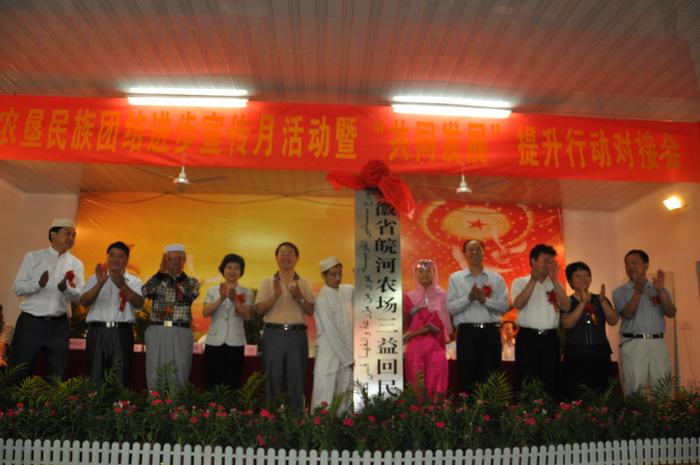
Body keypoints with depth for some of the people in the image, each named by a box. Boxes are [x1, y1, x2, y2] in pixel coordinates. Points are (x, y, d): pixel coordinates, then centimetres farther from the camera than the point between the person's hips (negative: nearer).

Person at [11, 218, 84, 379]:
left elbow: (78, 297, 0)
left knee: (57, 376, 8)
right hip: (31, 322, -2)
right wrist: (39, 283, -20)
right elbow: (17, 288, -2)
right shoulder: (33, 257, 3)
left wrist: (64, 288, -20)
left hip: (58, 325, 2)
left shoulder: (76, 264, 8)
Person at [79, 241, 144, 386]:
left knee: (120, 377, 0)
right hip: (98, 331, 1)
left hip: (122, 333, 0)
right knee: (94, 375, 0)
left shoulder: (134, 281, 11)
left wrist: (122, 285, -21)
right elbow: (83, 302, -1)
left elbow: (139, 303, -7)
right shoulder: (95, 278, 14)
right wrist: (100, 284, -16)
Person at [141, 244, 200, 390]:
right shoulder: (158, 280, 10)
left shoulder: (191, 282, 8)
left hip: (180, 334, -1)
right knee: (155, 376, 4)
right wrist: (161, 271, -12)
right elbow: (145, 292, -10)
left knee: (178, 376, 1)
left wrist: (179, 271, -13)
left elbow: (191, 294, -15)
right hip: (157, 332, 1)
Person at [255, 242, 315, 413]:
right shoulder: (267, 282, 7)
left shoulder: (304, 283, 9)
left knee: (297, 378, 4)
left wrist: (299, 297, -13)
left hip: (297, 335, 1)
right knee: (272, 378, 4)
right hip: (273, 334, 0)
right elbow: (259, 310, -1)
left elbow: (311, 311, 4)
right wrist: (275, 295, -16)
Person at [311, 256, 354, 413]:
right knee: (325, 403, -3)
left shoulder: (348, 291, 6)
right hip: (329, 356, -6)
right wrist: (349, 359, -11)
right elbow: (331, 333, -13)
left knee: (345, 401, 9)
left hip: (348, 353, 6)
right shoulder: (322, 299, -11)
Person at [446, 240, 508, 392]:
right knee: (467, 379, 3)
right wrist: (469, 298, -16)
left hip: (490, 332, 1)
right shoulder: (455, 278, 6)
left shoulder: (496, 278, 9)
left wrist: (485, 299, -14)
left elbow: (504, 306, 0)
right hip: (467, 333, -1)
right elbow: (450, 307, -3)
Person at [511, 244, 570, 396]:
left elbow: (566, 307, -3)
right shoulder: (520, 282, 2)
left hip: (550, 338, 4)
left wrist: (554, 280, -11)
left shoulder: (555, 284, 13)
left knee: (551, 383, 8)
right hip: (528, 337, -3)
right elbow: (518, 304, -15)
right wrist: (533, 280, -18)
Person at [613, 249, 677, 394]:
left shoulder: (659, 289, 14)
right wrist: (638, 291, -19)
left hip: (658, 344, 2)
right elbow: (628, 314, -9)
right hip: (633, 344, -2)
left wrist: (660, 291, -15)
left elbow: (671, 313, -1)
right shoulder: (620, 292, 7)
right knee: (634, 390, -6)